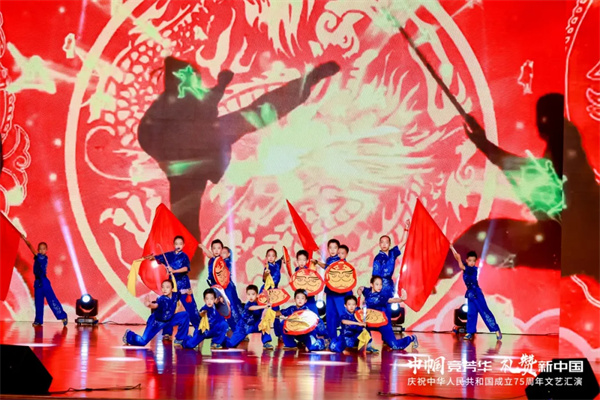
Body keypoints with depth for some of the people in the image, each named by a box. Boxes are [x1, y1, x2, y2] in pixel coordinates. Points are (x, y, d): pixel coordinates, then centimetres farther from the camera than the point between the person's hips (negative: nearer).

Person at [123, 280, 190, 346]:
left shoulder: (175, 295, -16)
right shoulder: (162, 299, -33)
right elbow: (155, 305, -58)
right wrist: (149, 305, -76)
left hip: (168, 320, 6)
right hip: (156, 322, -6)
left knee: (185, 315, -8)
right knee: (142, 342, -9)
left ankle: (179, 339, 5)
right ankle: (129, 334, 26)